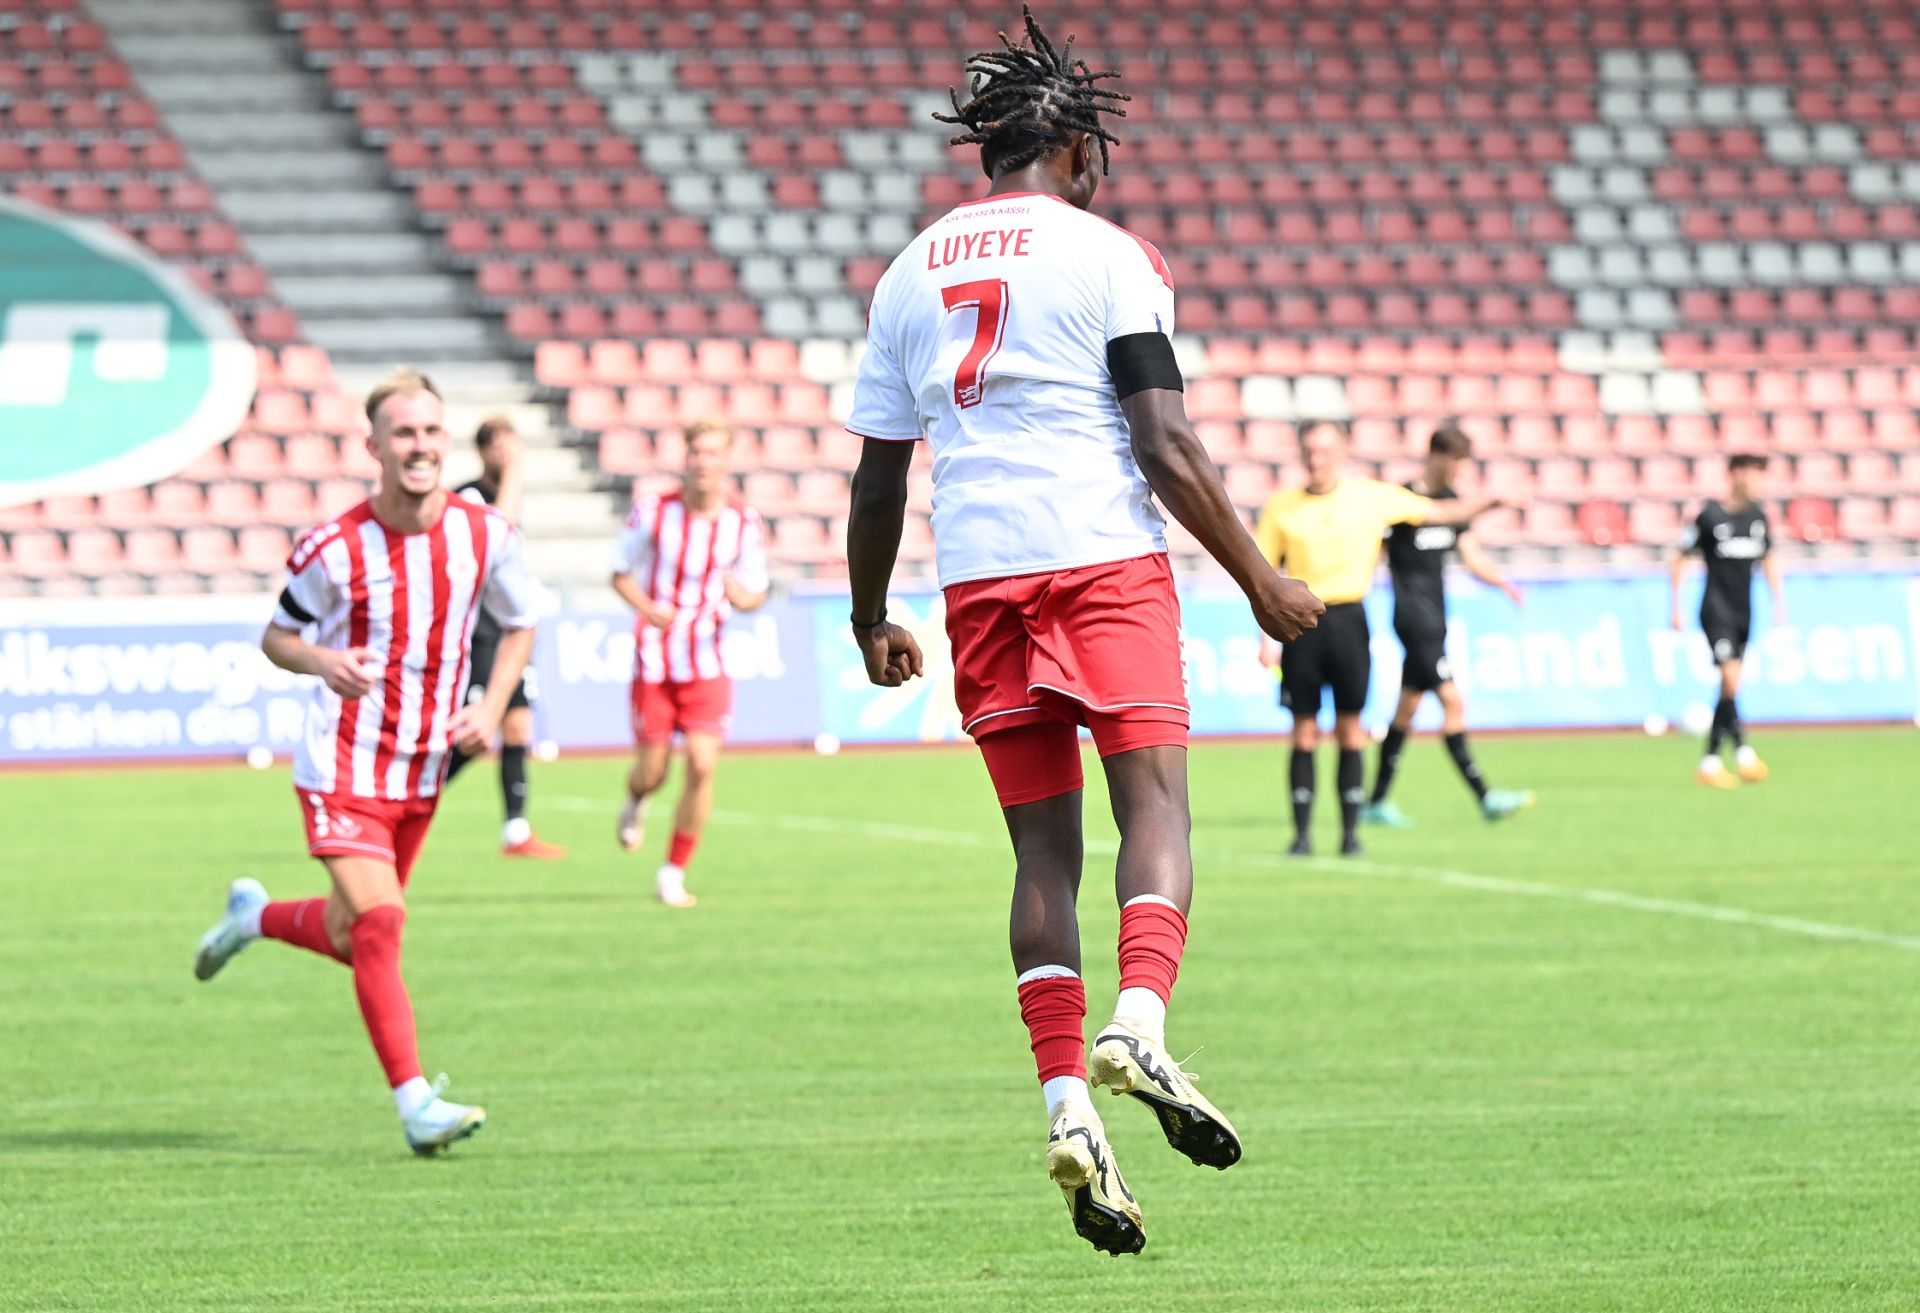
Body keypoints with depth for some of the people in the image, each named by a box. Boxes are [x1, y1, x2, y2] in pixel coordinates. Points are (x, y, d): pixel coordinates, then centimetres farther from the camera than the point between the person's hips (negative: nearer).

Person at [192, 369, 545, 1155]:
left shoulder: (484, 535, -5)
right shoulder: (335, 549, -13)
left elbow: (519, 624, 11)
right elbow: (277, 636, -1)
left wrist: (491, 710, -4)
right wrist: (321, 661, -23)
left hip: (422, 775, 5)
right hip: (342, 767, -5)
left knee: (353, 939, 13)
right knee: (378, 923, -18)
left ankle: (254, 916, 44)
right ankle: (415, 1104, -14)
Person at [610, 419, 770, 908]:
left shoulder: (743, 524, -3)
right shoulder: (653, 512, -7)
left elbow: (756, 592, 7)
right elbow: (621, 573, 5)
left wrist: (742, 594, -18)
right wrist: (648, 608, -15)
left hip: (708, 664, 0)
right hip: (654, 660, 0)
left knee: (702, 765, -13)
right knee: (652, 770, 2)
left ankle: (674, 873, 2)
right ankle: (636, 802, 42)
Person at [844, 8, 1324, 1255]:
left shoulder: (911, 274, 14)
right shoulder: (1106, 256, 0)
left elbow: (879, 474, 17)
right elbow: (1166, 446, -7)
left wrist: (871, 618, 28)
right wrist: (1261, 580, 1)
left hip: (980, 579, 4)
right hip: (1106, 558, -4)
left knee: (1044, 841, 6)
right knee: (1154, 799, -4)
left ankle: (1067, 1101, -4)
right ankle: (1139, 1022, -29)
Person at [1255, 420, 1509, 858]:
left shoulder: (1372, 497, 4)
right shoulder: (1282, 507, 3)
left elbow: (1437, 513, 11)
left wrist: (1487, 504, -1)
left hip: (1348, 620, 0)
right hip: (1302, 621, 0)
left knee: (1351, 731, 0)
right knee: (1304, 732, 0)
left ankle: (1351, 832, 5)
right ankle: (1302, 833, 4)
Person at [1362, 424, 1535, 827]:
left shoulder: (1452, 501, 10)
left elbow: (1471, 556, 11)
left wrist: (1504, 582, -4)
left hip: (1435, 618, 8)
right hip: (1414, 618, -8)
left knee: (1409, 704, 12)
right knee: (1452, 701, -13)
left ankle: (1377, 802, 20)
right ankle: (1484, 798, -15)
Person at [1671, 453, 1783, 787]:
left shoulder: (1758, 516, 8)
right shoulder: (1710, 516, -8)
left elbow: (1768, 558, 22)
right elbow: (1680, 559, -2)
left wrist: (1779, 600, 15)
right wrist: (1676, 608, -5)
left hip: (1743, 613, 6)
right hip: (1716, 610, -6)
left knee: (1729, 686, 6)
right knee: (1730, 676, -20)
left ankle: (1710, 761, 11)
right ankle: (1743, 752, -22)